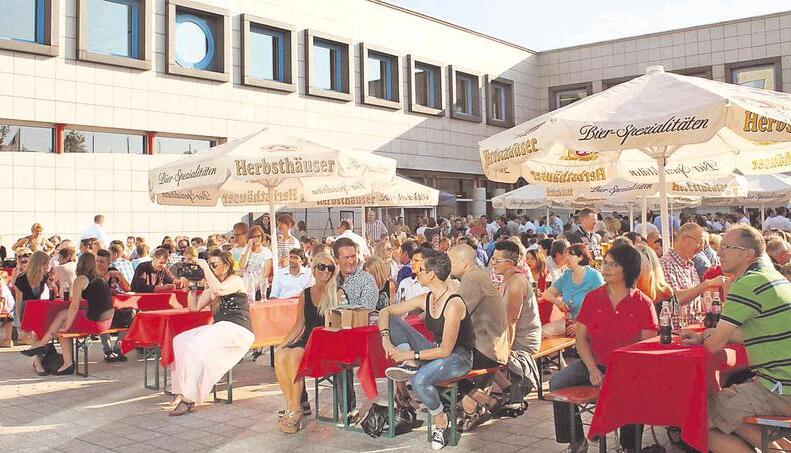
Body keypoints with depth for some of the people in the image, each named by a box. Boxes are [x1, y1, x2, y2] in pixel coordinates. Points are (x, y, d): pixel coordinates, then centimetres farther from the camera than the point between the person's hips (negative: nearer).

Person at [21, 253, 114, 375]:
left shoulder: (81, 279, -4)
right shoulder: (101, 278, 15)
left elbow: (74, 306, -7)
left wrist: (66, 327, 1)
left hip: (94, 323, -7)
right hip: (107, 322, 7)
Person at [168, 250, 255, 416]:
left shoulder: (236, 280, -2)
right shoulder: (211, 286, 21)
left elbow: (219, 290, -23)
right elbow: (194, 307, 17)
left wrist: (206, 269, -14)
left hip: (237, 330, -8)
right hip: (219, 328, 8)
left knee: (196, 346, -27)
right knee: (179, 341, -9)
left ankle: (189, 398, -25)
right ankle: (182, 391, -13)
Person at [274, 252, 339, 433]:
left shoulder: (337, 294, -1)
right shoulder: (305, 294, 15)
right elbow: (300, 324, 17)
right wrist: (282, 344, 7)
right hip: (306, 339, 5)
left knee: (295, 355, -31)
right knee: (280, 356, -24)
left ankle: (296, 409, -23)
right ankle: (291, 406, -19)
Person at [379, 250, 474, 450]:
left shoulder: (454, 304, -25)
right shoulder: (426, 299, -2)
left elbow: (445, 351, -25)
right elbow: (386, 311, 5)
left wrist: (411, 354, -23)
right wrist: (385, 338, -13)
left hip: (459, 357, -7)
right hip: (436, 350, 8)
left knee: (420, 380, -36)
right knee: (393, 320, -3)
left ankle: (440, 420, -7)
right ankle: (410, 366, -17)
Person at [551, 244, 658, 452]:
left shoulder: (643, 303, -1)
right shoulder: (592, 298, 7)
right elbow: (581, 338, 5)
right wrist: (593, 369, -9)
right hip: (595, 363, 3)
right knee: (558, 382, -20)